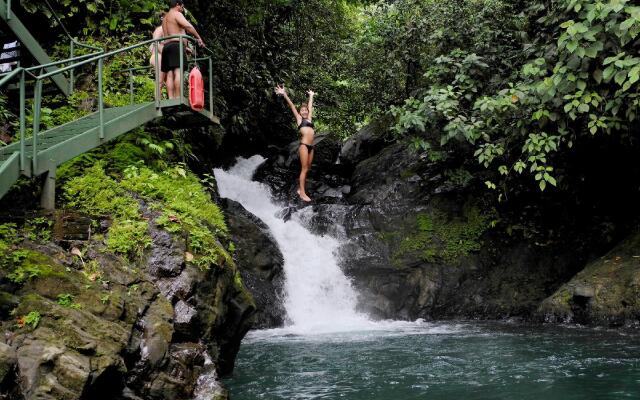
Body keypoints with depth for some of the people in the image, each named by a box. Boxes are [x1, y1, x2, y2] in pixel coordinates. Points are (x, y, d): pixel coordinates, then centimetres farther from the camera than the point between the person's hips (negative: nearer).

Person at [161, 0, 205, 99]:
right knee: (178, 72, -17)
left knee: (170, 75, -2)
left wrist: (185, 47, 36)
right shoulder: (176, 14, 1)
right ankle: (178, 99, -28)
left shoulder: (165, 18, 29)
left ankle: (171, 99, -11)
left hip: (166, 46, 9)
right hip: (176, 46, -9)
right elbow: (188, 26, -16)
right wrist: (199, 38, -10)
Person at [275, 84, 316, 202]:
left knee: (307, 169, 7)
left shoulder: (309, 118, 19)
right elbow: (292, 106, 3)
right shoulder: (299, 118, 7)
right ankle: (302, 193, -8)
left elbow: (310, 106, 32)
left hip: (311, 146, 6)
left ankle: (300, 189, 14)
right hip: (304, 145, -6)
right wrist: (284, 94, 0)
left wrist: (311, 96, 44)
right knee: (304, 169, -8)